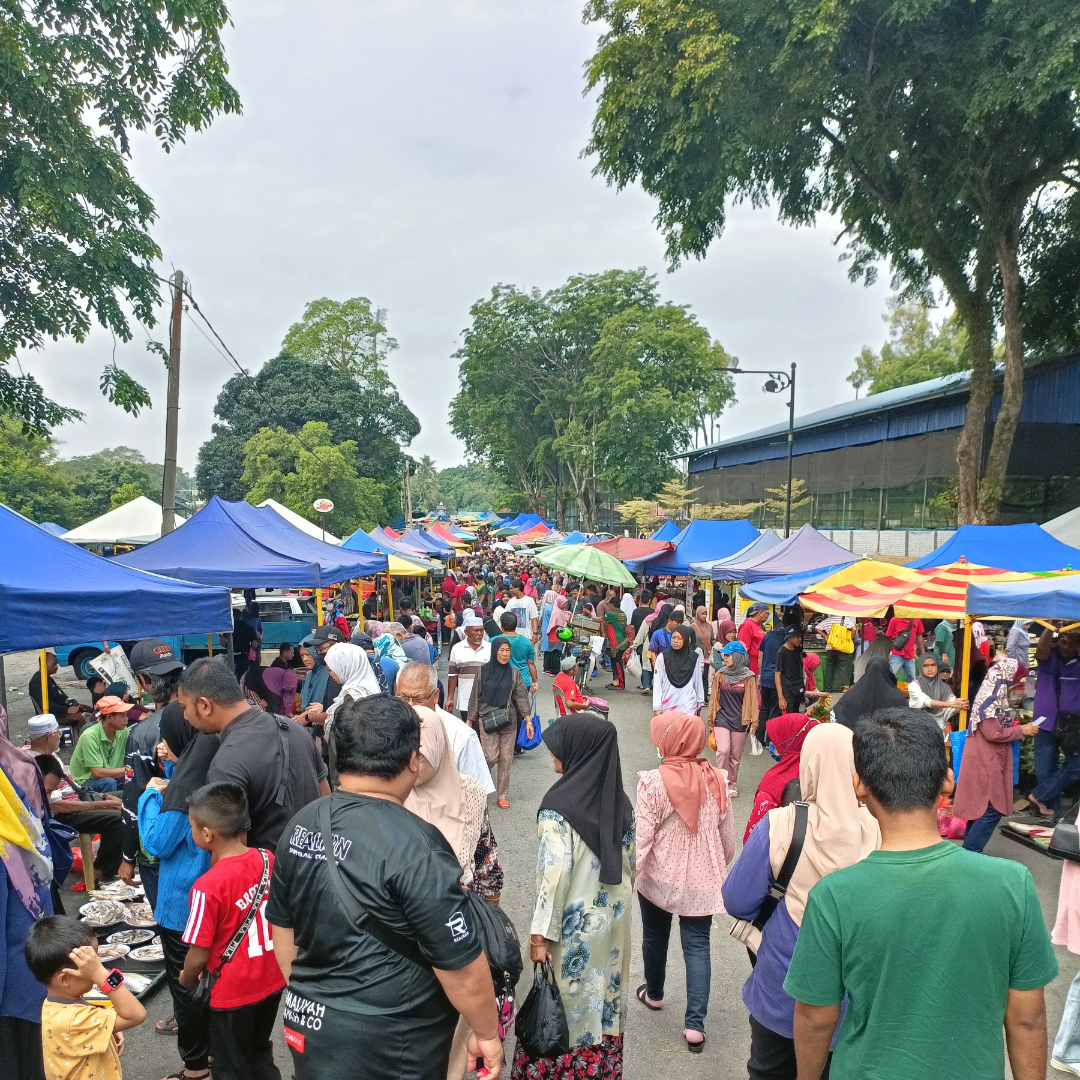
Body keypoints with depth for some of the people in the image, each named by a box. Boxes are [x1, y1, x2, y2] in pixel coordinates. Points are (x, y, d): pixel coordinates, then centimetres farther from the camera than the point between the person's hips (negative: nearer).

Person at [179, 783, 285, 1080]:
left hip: (232, 992, -5)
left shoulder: (208, 886, -27)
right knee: (260, 1054, 27)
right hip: (272, 981, 5)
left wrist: (186, 979, 2)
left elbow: (199, 955, -18)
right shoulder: (268, 859, -10)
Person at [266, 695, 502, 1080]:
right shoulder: (414, 846, -25)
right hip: (386, 1046, -6)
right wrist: (487, 1033, -4)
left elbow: (282, 926, 10)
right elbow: (459, 962, -19)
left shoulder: (302, 824, -3)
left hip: (308, 1022, 6)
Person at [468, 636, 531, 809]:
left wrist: (528, 720, -5)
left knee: (506, 758, 5)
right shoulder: (483, 671, -3)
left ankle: (503, 795, 17)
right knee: (491, 757, -8)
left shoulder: (514, 672, 0)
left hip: (509, 721, 2)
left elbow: (522, 697, 0)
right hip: (487, 719, -1)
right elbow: (475, 697, 3)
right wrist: (469, 720, 4)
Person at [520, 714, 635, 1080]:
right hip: (613, 922, 6)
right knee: (602, 1002, 19)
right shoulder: (621, 803, -3)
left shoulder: (559, 808, -22)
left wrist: (541, 933, -13)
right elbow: (629, 863, 5)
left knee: (560, 1007, 11)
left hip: (574, 926, -6)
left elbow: (555, 876, -22)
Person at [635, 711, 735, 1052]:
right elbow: (727, 834, 4)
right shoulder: (716, 779, -6)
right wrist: (721, 867, 20)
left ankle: (654, 994, 43)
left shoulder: (653, 781, -20)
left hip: (659, 878, -2)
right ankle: (695, 1023, 6)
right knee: (697, 946, 10)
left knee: (655, 937, 21)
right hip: (702, 880, 2)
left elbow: (641, 837, -18)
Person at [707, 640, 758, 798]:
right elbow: (714, 698, 8)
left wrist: (753, 721, -4)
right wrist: (711, 720, 11)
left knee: (735, 755, 9)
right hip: (722, 719, 1)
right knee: (723, 751, -13)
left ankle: (732, 785, 25)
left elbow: (752, 700, -2)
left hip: (740, 721, -1)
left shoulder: (749, 677, -7)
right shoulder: (720, 675, 0)